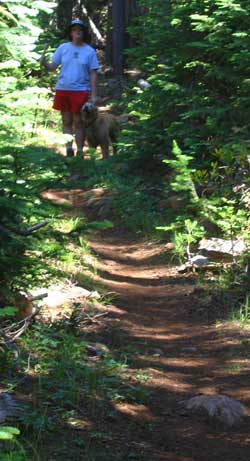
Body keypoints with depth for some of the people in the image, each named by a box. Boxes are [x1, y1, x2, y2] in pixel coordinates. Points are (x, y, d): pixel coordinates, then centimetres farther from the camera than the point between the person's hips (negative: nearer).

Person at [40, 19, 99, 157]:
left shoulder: (90, 51, -1)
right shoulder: (63, 48, 3)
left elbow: (93, 74, 0)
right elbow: (52, 67, 5)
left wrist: (93, 95, -4)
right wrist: (44, 63, -17)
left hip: (80, 90, -2)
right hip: (63, 89, 2)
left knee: (78, 122, 0)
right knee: (66, 121, 8)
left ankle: (80, 152, 7)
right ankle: (69, 149, 15)